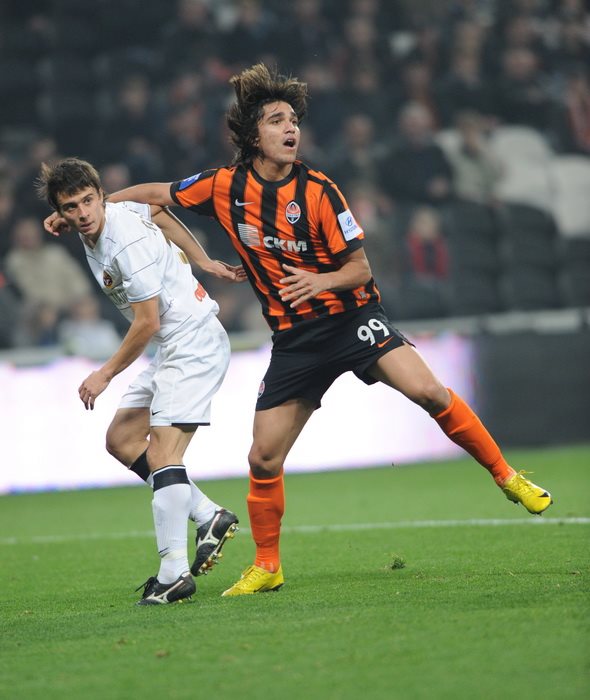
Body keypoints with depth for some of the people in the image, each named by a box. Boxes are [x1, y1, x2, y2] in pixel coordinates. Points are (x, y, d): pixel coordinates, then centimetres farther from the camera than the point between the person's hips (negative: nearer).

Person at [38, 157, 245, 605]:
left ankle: (174, 573, -24)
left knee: (162, 454, -19)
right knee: (121, 440, 11)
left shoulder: (126, 244, -23)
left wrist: (105, 375, -10)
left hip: (193, 345, -11)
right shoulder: (115, 214, 4)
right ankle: (210, 517, 10)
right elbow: (159, 209, 22)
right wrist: (204, 261, 24)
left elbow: (147, 324, -21)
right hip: (174, 349, 11)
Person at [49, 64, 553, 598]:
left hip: (352, 317, -3)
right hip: (294, 338, 3)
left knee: (428, 392, -24)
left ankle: (505, 476, -8)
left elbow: (360, 268, -6)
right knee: (264, 458, -2)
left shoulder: (318, 191, -10)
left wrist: (321, 280, -27)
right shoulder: (225, 187, -2)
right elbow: (158, 193, 14)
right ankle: (267, 568, 16)